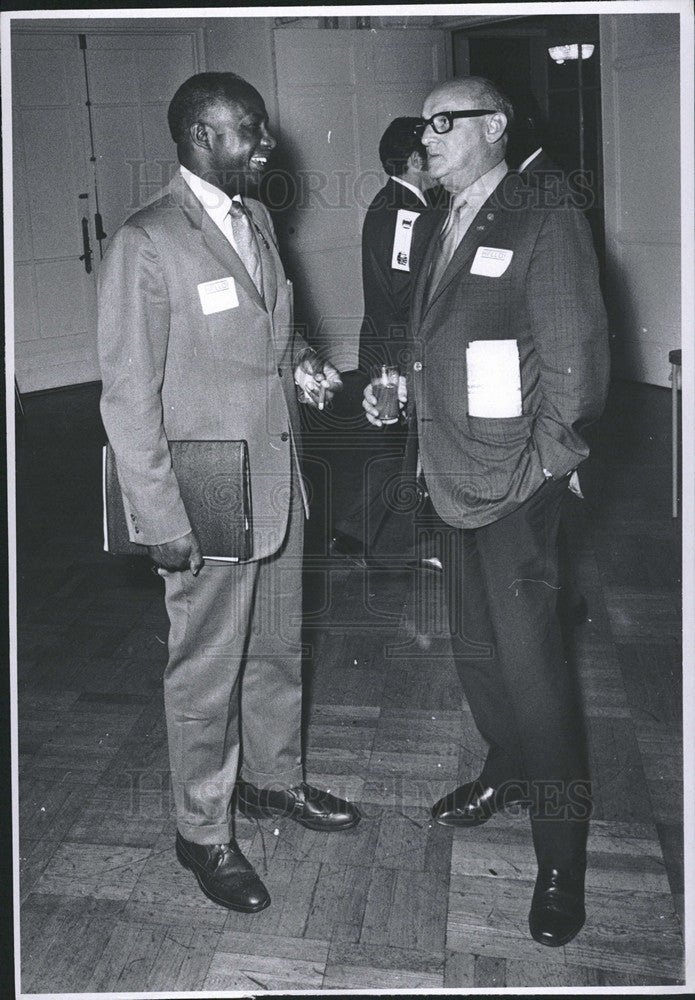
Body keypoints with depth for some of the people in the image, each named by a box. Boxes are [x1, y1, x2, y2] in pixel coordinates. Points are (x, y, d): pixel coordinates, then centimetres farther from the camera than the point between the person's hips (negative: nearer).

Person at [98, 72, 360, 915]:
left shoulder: (256, 219, 10)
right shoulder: (145, 244, -16)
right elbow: (129, 395, -16)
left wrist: (300, 363, 0)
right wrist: (161, 519, -17)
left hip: (280, 485, 8)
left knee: (277, 649, 21)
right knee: (206, 672, 8)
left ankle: (273, 779, 43)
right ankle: (202, 831, 28)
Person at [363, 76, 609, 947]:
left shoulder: (545, 227, -9)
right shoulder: (447, 233, 16)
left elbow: (574, 364, -13)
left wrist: (543, 465, -13)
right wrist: (399, 390, 6)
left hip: (515, 483, -8)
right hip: (453, 476, 8)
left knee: (528, 655, -5)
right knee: (474, 645, 18)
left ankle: (560, 856, 10)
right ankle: (506, 773, 41)